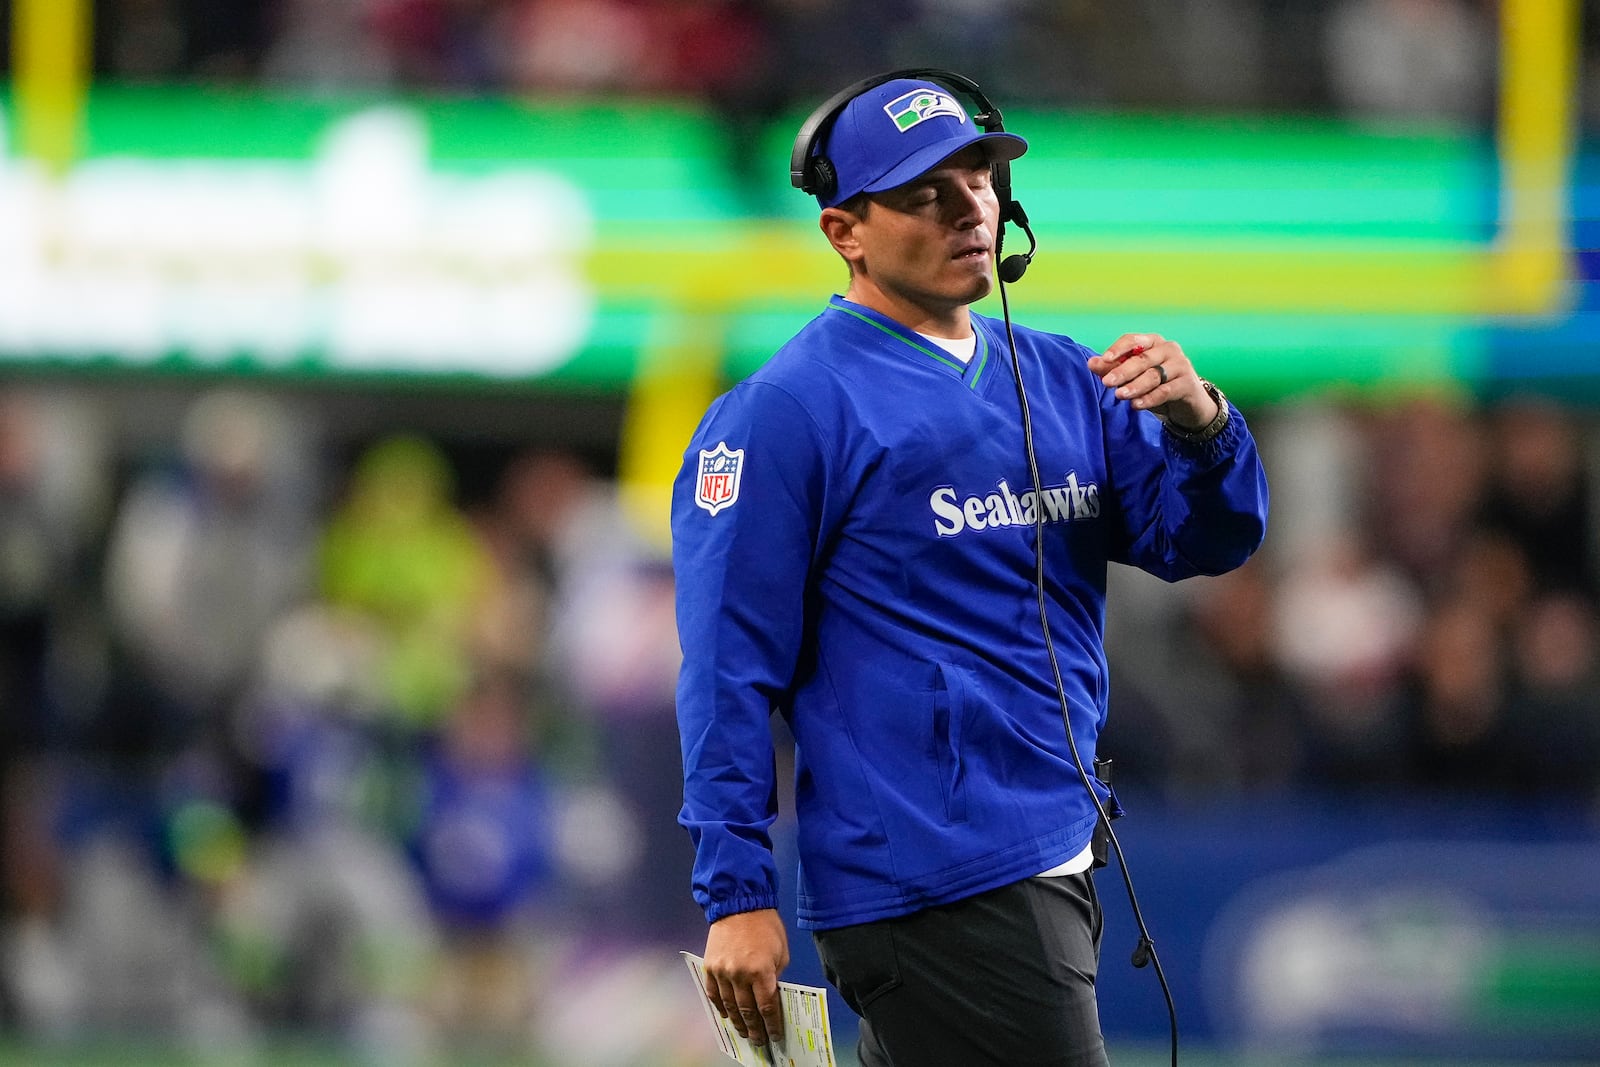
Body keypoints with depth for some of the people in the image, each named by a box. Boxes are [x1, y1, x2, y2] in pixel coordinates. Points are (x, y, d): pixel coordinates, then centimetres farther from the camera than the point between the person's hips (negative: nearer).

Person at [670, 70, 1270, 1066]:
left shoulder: (1061, 381, 14)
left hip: (1060, 862, 7)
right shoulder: (784, 410, -7)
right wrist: (737, 897, -16)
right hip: (935, 895, -7)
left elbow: (1206, 538, 10)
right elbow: (730, 667, -10)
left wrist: (1198, 422, -13)